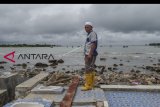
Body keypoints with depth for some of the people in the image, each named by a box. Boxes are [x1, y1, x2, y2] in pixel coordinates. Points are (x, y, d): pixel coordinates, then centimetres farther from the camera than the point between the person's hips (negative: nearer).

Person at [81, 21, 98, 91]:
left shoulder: (93, 33, -9)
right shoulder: (89, 35, 21)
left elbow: (93, 44, -19)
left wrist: (90, 54, -25)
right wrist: (86, 55, 21)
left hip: (91, 54, -10)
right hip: (88, 54, 10)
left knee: (88, 69, -11)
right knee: (91, 69, 11)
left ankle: (88, 85, -9)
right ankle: (91, 84, 17)